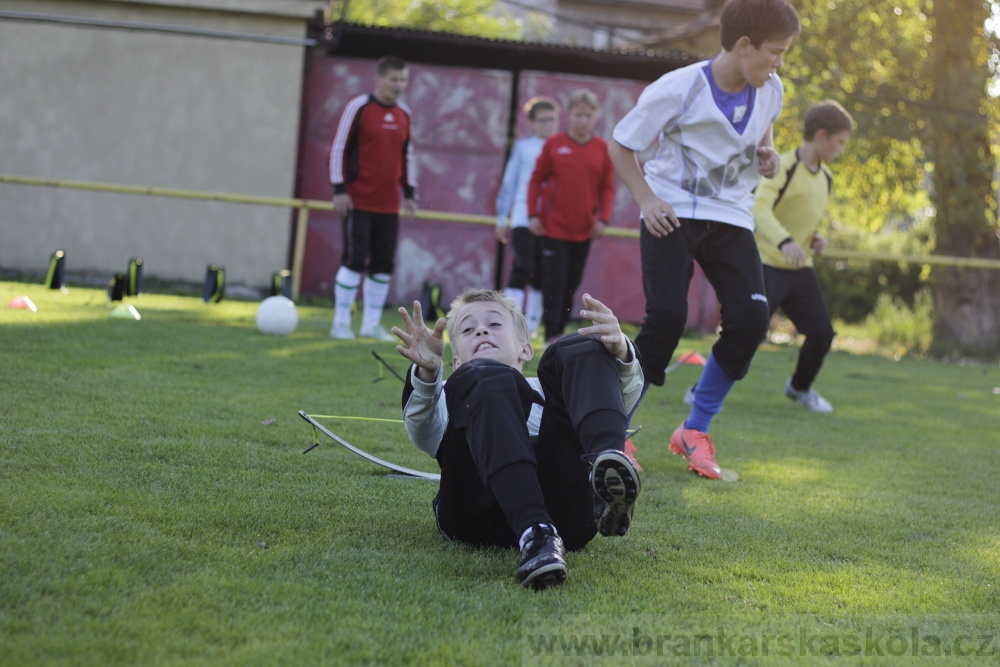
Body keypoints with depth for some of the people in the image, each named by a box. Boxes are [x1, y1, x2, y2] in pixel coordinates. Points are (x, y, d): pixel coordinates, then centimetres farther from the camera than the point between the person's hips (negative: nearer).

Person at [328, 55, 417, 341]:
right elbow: (339, 148, -6)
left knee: (383, 264, 4)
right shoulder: (359, 107, -5)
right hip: (358, 201, -6)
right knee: (355, 260, -7)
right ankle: (341, 322, 2)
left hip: (389, 205, 6)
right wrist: (340, 189, -10)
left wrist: (409, 193, 16)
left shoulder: (404, 114, 12)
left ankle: (372, 324, 12)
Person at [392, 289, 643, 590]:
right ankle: (534, 534, -47)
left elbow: (623, 396, 18)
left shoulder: (547, 392, 41)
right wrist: (426, 372, -14)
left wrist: (620, 353, -7)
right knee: (483, 377, -23)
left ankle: (605, 470, -38)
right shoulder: (448, 396, 38)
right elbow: (421, 429, 10)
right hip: (481, 516, -1)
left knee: (579, 350, -6)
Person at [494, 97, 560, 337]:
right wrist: (501, 218, 7)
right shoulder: (522, 147, 6)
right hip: (523, 219, -2)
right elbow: (509, 183, 9)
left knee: (541, 277, 6)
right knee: (522, 269, -13)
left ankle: (530, 327, 14)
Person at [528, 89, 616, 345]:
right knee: (554, 282, -5)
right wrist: (533, 215, -3)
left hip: (585, 229, 2)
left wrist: (603, 219, -4)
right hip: (554, 226, -2)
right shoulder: (554, 144, -3)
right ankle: (551, 336, -4)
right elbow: (537, 180, 2)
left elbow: (607, 187, 4)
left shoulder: (602, 149, 0)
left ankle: (560, 332, 19)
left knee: (571, 284, 10)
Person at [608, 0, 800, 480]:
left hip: (730, 216, 5)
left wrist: (766, 153, 1)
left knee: (751, 319, -12)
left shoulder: (770, 92, -1)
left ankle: (694, 431, 4)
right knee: (666, 318, -18)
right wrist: (646, 199, -18)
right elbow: (620, 144, -6)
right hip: (672, 215, -5)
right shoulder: (680, 89, -16)